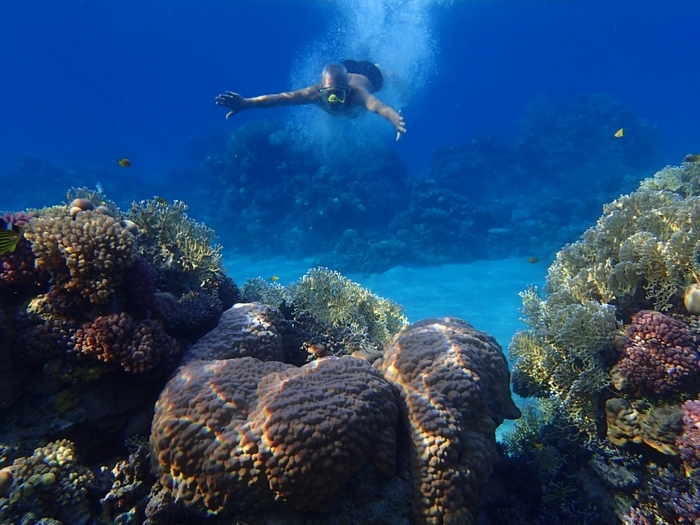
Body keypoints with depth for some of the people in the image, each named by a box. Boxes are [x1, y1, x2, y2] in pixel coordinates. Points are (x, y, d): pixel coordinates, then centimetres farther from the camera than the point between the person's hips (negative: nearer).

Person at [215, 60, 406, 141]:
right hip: (346, 70, 2)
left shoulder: (356, 93, -53)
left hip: (367, 75, -2)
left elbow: (378, 105, -74)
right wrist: (246, 103, -76)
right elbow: (283, 97, -60)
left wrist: (396, 121, -96)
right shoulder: (316, 92, -46)